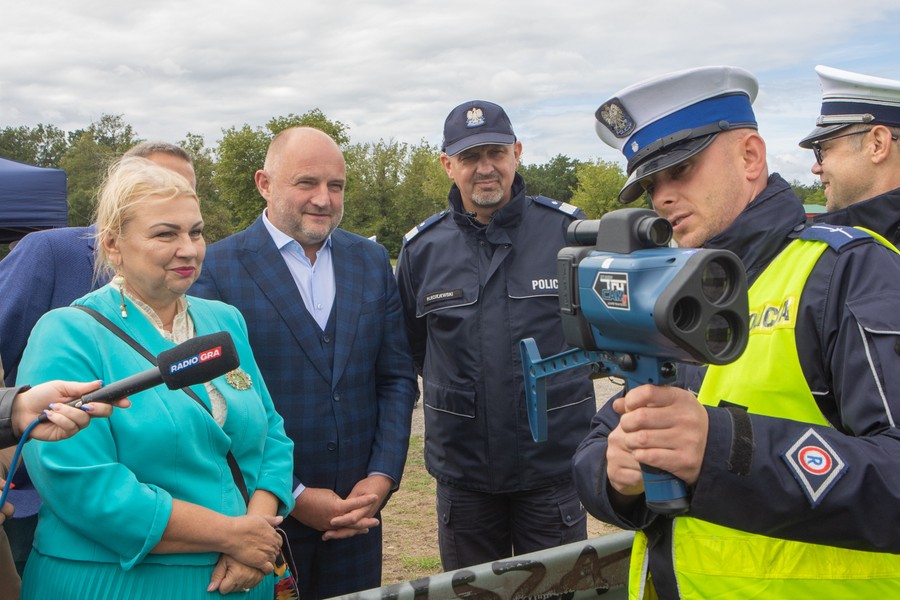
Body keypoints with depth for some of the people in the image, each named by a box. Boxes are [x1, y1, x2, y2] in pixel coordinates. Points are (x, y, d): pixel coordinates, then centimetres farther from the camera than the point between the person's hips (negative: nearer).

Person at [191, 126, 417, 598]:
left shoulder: (372, 261, 6)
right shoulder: (218, 268, -8)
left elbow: (397, 377, 6)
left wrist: (382, 477, -4)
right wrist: (292, 497, -12)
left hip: (357, 513, 4)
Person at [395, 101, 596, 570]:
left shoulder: (567, 229, -5)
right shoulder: (422, 247, 1)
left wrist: (550, 379, 2)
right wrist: (459, 392, 8)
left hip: (554, 464, -2)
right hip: (462, 471, 2)